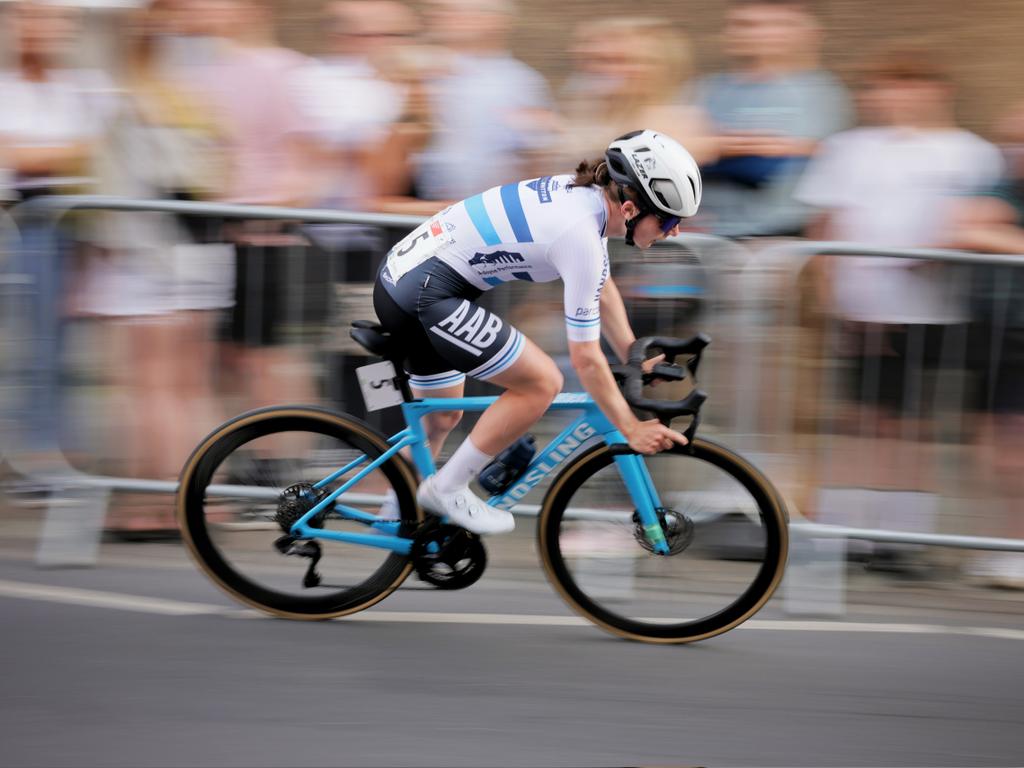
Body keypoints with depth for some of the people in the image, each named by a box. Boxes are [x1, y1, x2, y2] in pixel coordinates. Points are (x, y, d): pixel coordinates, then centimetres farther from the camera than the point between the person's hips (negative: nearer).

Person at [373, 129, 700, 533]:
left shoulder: (586, 195, 5)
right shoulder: (581, 235, -22)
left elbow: (603, 290, 24)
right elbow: (585, 358, -15)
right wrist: (631, 430, -6)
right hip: (424, 294, -10)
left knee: (443, 417, 25)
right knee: (541, 382, -9)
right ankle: (447, 490, 0)